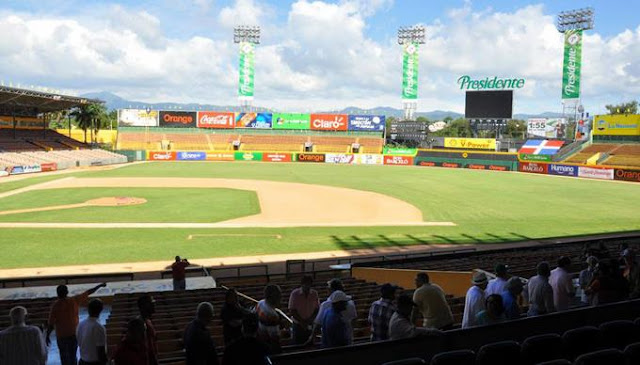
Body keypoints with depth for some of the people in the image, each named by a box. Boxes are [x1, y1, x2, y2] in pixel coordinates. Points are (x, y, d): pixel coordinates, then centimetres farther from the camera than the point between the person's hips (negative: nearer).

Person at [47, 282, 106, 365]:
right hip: (74, 334, 2)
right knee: (73, 356, 14)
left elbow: (51, 323, -13)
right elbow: (88, 293, 2)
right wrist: (99, 285, 14)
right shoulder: (74, 300, -9)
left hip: (61, 336, -2)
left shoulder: (55, 305, -14)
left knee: (64, 356, 10)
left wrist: (47, 336, -2)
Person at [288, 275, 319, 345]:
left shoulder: (314, 293, 0)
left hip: (310, 325, 2)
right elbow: (292, 311, -7)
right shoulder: (295, 293, -8)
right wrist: (302, 322, -13)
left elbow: (317, 309, 4)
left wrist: (310, 320, -11)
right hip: (298, 325, -2)